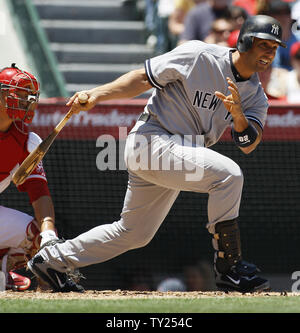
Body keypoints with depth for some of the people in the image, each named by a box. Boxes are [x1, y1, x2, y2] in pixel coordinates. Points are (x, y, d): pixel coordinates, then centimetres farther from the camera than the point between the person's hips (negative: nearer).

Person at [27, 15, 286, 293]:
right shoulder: (199, 56, -13)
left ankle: (51, 259, 29)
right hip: (152, 141, -9)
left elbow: (249, 145, -5)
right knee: (228, 174, -26)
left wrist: (237, 114, -25)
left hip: (179, 156, 9)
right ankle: (229, 268, -21)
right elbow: (143, 77, -9)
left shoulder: (255, 95, 6)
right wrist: (97, 94, -19)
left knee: (134, 234, 16)